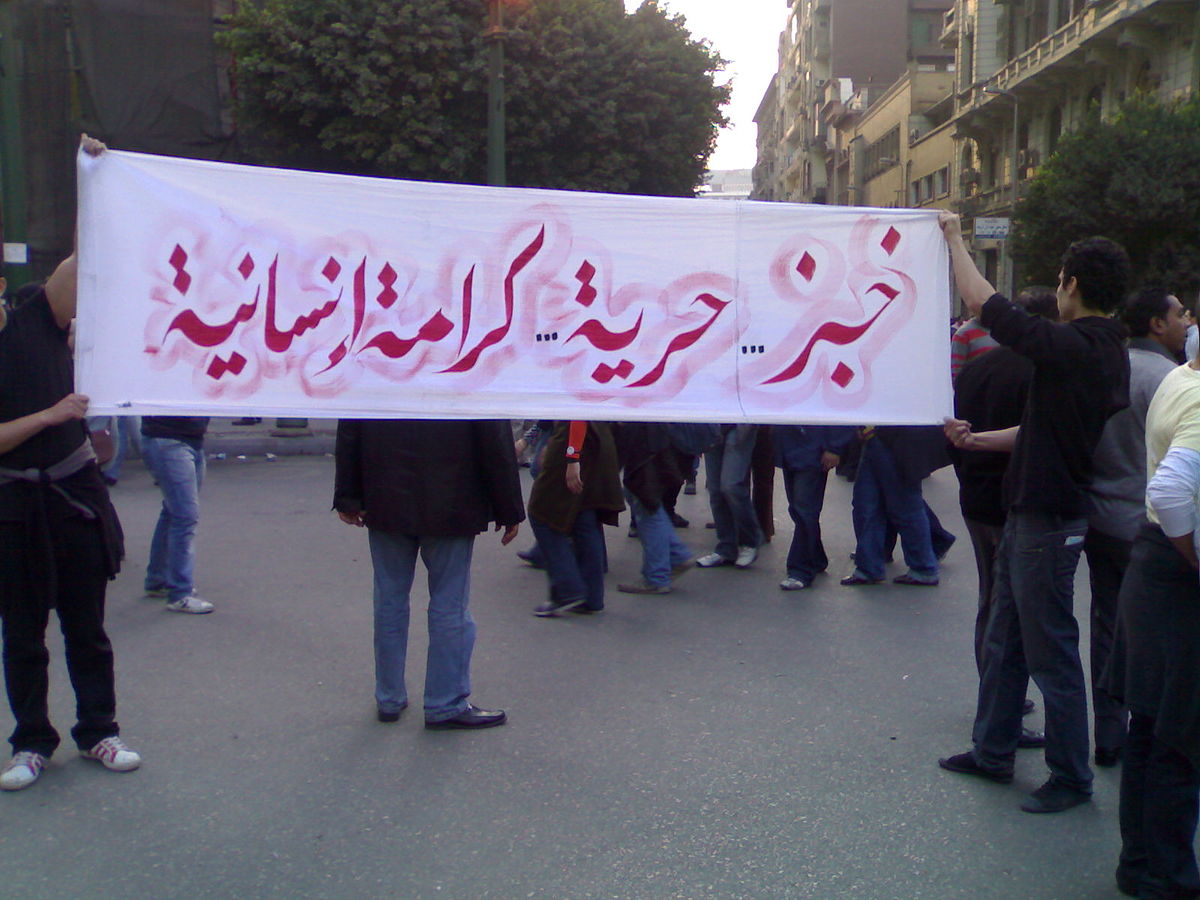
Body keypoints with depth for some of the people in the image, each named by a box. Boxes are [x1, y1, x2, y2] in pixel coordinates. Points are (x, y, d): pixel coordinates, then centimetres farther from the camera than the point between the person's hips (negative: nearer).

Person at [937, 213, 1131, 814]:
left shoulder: (1071, 347, -22)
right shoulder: (1105, 350, 9)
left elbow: (981, 301, -18)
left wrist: (954, 238, -4)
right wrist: (978, 440, 19)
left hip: (1048, 521, -10)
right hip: (1031, 512, 10)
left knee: (1052, 652, 2)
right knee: (1004, 643, 18)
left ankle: (1070, 777, 16)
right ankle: (992, 752, 30)